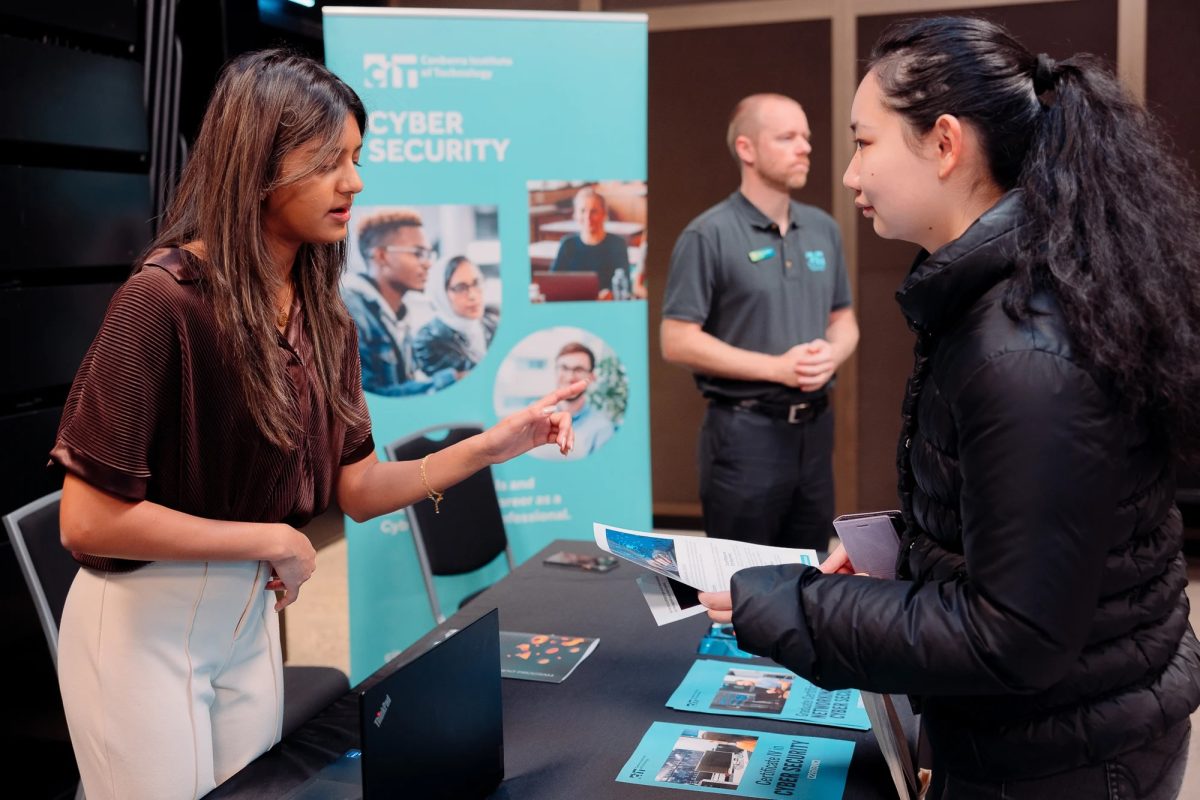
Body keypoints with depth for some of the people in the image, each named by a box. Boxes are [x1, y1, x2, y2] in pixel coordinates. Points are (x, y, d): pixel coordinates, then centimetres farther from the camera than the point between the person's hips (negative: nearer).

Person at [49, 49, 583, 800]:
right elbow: (88, 520, -24)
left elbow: (358, 489, 1)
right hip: (144, 620, -6)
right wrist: (271, 540, -18)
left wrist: (490, 446, -10)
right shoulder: (164, 299, -22)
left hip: (251, 615, 6)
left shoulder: (324, 316, -1)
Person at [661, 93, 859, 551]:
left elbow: (843, 320, 16)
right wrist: (777, 367, -17)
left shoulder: (823, 229, 10)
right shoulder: (709, 235, -10)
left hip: (814, 427, 6)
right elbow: (678, 342, -13)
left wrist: (832, 354, -8)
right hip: (745, 431, -6)